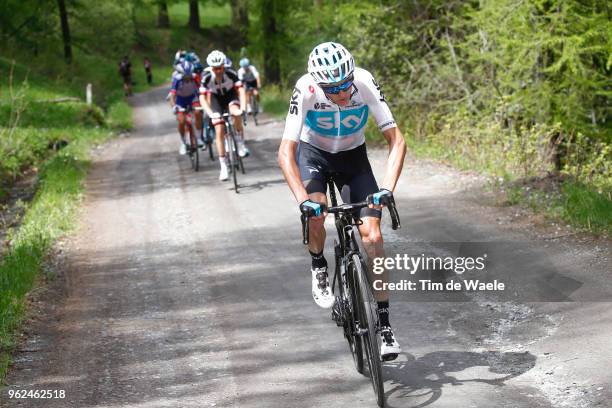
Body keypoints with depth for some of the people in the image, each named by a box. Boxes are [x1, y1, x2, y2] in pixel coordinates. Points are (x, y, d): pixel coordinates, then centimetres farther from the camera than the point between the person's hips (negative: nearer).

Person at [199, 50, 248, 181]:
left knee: (236, 113, -36)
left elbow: (240, 90, -31)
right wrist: (210, 113, -43)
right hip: (216, 98, 1)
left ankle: (241, 144, -16)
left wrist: (242, 108, -45)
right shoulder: (207, 77, -26)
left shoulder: (231, 73, -28)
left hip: (231, 95, -1)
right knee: (220, 132, -7)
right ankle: (223, 167, 0)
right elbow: (202, 97, -28)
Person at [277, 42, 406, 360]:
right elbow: (286, 152, -34)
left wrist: (387, 188, -40)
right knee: (315, 212, -31)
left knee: (372, 235, -13)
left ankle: (384, 325, -5)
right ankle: (319, 269, 2)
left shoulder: (365, 83, -29)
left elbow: (396, 141, -27)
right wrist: (302, 199, -47)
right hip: (313, 153, -1)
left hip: (353, 155, 1)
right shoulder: (306, 90, -32)